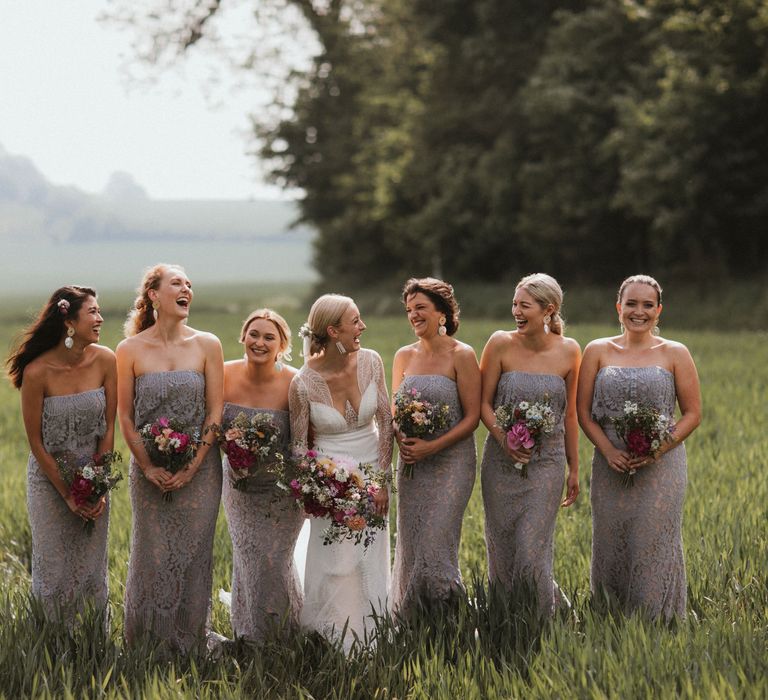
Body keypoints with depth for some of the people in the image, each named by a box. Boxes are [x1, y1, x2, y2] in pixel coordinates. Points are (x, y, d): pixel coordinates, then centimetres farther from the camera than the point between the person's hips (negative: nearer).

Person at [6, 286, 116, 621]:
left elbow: (108, 428, -2)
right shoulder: (37, 372, -20)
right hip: (49, 477, -3)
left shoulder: (105, 360, -10)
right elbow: (35, 441, -11)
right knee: (55, 569, 6)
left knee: (92, 566, 11)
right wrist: (68, 495, -10)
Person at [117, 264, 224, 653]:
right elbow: (125, 416, 0)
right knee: (152, 555, 3)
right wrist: (148, 466, -9)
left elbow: (215, 412, -1)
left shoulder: (207, 346, 0)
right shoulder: (130, 350, -1)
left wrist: (192, 467, -8)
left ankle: (188, 644, 16)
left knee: (193, 554, 4)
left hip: (199, 468, 1)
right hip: (149, 470, 0)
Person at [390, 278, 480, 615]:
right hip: (411, 464, 5)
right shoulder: (404, 356, 9)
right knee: (410, 546, 7)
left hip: (450, 461, -5)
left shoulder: (461, 355, -7)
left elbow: (472, 417, -9)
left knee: (435, 545, -9)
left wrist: (432, 447, -17)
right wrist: (402, 440, -7)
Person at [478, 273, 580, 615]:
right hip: (501, 462, 1)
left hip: (546, 463, -1)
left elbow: (570, 413, 7)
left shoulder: (569, 350, -2)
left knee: (532, 554, -7)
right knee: (501, 550, 8)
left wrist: (574, 468, 11)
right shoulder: (501, 344, -5)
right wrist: (504, 439, -17)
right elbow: (483, 403, -1)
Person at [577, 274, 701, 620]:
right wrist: (608, 450, -11)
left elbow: (692, 413, 2)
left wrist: (658, 450, -12)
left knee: (654, 547, -3)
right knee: (610, 548, 5)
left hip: (661, 467, -2)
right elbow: (583, 411, 5)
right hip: (611, 467, 2)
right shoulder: (598, 351, 6)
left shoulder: (675, 354, 3)